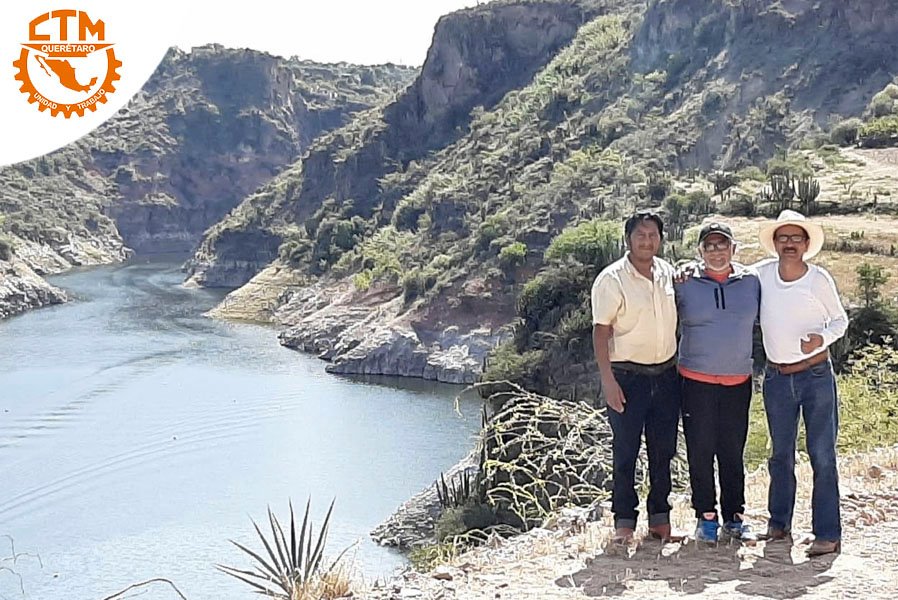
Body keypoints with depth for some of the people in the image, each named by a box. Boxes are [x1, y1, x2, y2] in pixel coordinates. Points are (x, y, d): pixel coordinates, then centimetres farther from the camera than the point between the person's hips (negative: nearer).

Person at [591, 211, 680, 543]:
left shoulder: (668, 273, 7)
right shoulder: (611, 279, -9)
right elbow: (601, 331, -10)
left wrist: (681, 367, 12)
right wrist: (608, 380, -16)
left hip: (666, 375, 5)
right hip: (628, 376, -5)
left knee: (663, 451, 10)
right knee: (625, 452, 0)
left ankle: (660, 519, 22)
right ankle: (624, 522, 11)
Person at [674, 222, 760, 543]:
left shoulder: (751, 281, 4)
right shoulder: (684, 284, -3)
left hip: (738, 381, 2)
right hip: (697, 381, -2)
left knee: (733, 452, 10)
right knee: (700, 451, 3)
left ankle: (734, 517, 23)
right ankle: (706, 517, 17)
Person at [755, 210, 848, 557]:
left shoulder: (819, 279, -8)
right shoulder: (762, 274, -3)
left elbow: (840, 320, 4)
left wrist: (822, 338, -18)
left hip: (816, 376, -3)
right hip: (777, 378, 3)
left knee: (822, 456, -1)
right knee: (781, 455, 14)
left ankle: (827, 534, 6)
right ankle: (779, 524, 26)